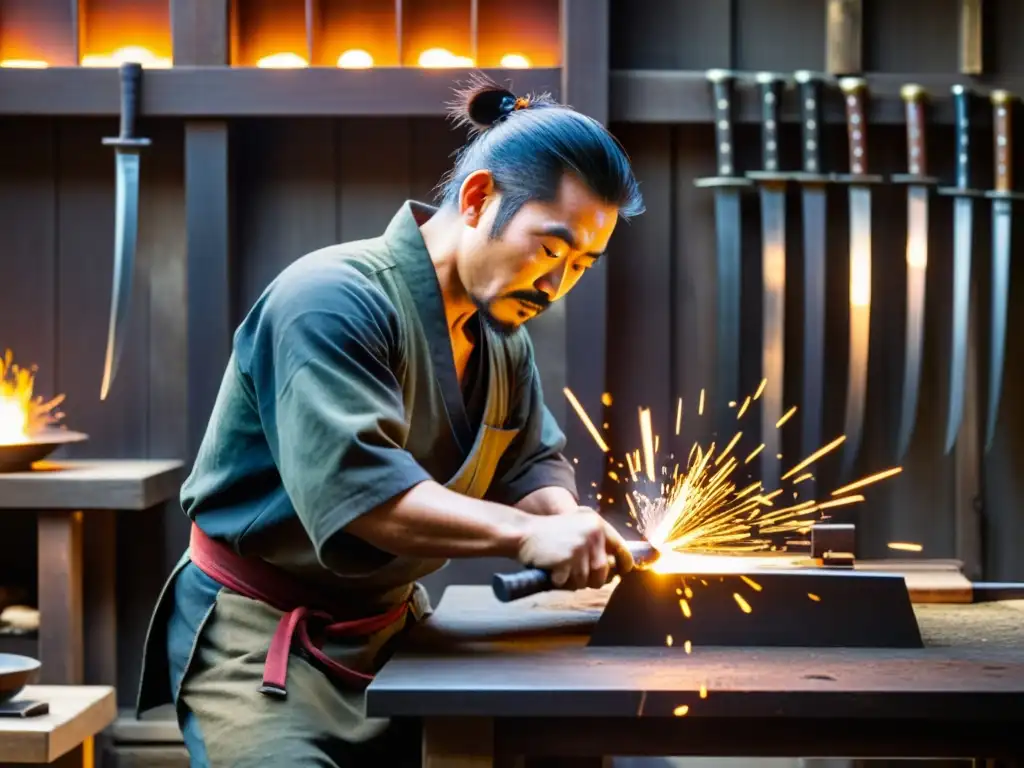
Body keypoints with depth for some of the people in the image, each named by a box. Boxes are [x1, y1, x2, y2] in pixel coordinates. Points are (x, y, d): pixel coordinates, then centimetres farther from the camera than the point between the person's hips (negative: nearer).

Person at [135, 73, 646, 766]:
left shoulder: (503, 337, 7)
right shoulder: (333, 300, -22)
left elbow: (533, 463, 12)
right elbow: (352, 483, -32)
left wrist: (565, 520, -12)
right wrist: (526, 534, -34)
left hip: (390, 629, 8)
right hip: (261, 641, -8)